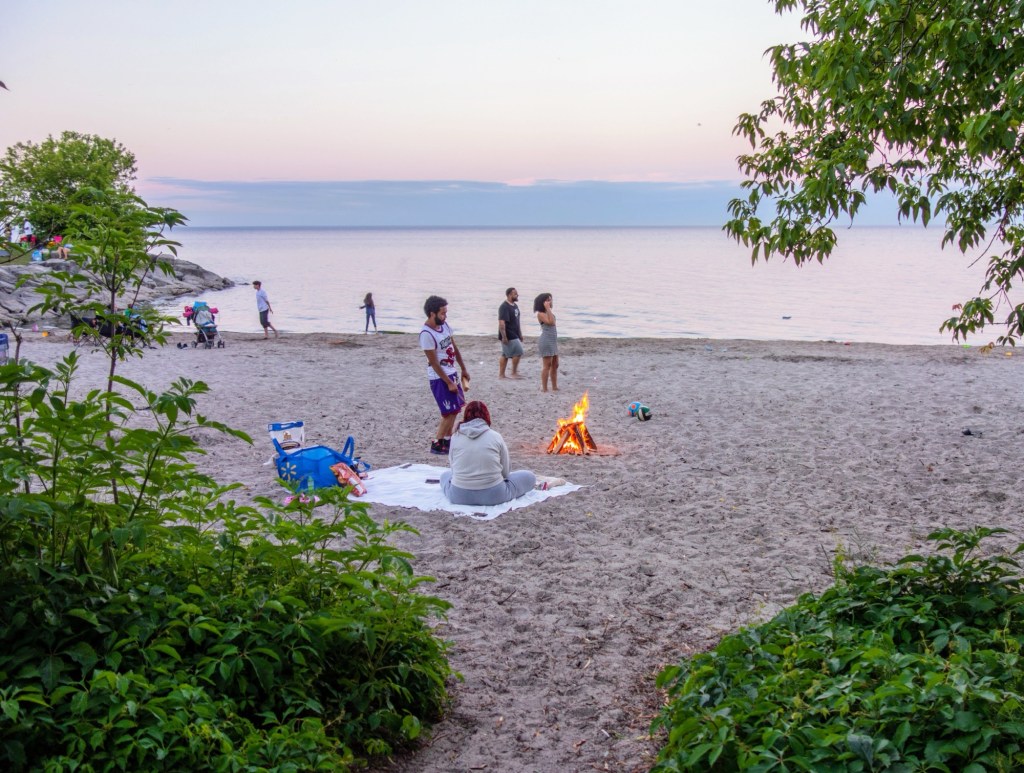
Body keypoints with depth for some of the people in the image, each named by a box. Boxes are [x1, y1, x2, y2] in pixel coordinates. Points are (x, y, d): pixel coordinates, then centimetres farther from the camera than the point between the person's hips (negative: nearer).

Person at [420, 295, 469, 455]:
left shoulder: (444, 325, 2)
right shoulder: (426, 334, -23)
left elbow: (455, 348, 13)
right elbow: (434, 362, -21)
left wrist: (464, 369, 16)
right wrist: (449, 382, -18)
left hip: (451, 373, 9)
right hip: (439, 378, -9)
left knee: (455, 409, 16)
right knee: (450, 413, -6)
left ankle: (447, 440, 27)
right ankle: (437, 445, 6)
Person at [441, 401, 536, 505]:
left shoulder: (455, 437, 0)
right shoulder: (496, 437, -3)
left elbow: (453, 469, 5)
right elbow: (505, 472, 3)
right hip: (492, 495, 0)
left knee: (445, 474, 35)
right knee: (529, 476, 18)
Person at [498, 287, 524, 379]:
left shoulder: (514, 306, 14)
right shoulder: (504, 307, -17)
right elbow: (501, 323, -23)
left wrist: (520, 334, 23)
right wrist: (503, 337, -26)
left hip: (514, 335, 9)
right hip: (509, 336, -9)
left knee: (505, 355, 10)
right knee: (518, 352, -7)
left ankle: (501, 374, 14)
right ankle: (514, 373, 3)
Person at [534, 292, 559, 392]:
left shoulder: (548, 312, 16)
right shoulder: (540, 314, -11)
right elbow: (551, 322, -23)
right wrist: (548, 309, -20)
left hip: (553, 341, 10)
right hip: (546, 341, -9)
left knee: (555, 365, 11)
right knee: (547, 365, -7)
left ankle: (554, 387, 18)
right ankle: (544, 388, -3)